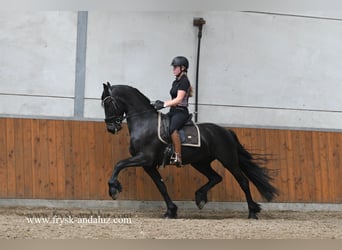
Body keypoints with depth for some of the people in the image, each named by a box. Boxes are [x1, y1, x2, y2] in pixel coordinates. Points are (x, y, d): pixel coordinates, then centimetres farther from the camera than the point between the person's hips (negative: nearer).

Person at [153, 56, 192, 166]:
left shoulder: (184, 81, -10)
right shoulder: (176, 82, 17)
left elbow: (179, 99, -19)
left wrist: (164, 105, -21)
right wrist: (162, 103, 9)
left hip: (181, 112, -10)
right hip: (173, 111, 11)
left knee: (172, 128, -37)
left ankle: (178, 156, -37)